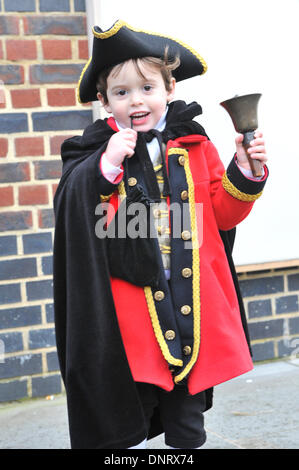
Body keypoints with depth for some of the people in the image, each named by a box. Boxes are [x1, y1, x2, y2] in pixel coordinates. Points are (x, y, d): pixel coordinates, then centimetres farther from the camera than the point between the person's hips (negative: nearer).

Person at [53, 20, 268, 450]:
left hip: (193, 305, 2)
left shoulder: (194, 146, 4)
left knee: (188, 423, 16)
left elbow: (223, 214, 8)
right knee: (128, 424, 9)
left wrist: (244, 171, -7)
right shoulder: (97, 153, -2)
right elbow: (74, 218, -12)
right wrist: (106, 167, -22)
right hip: (130, 313, -2)